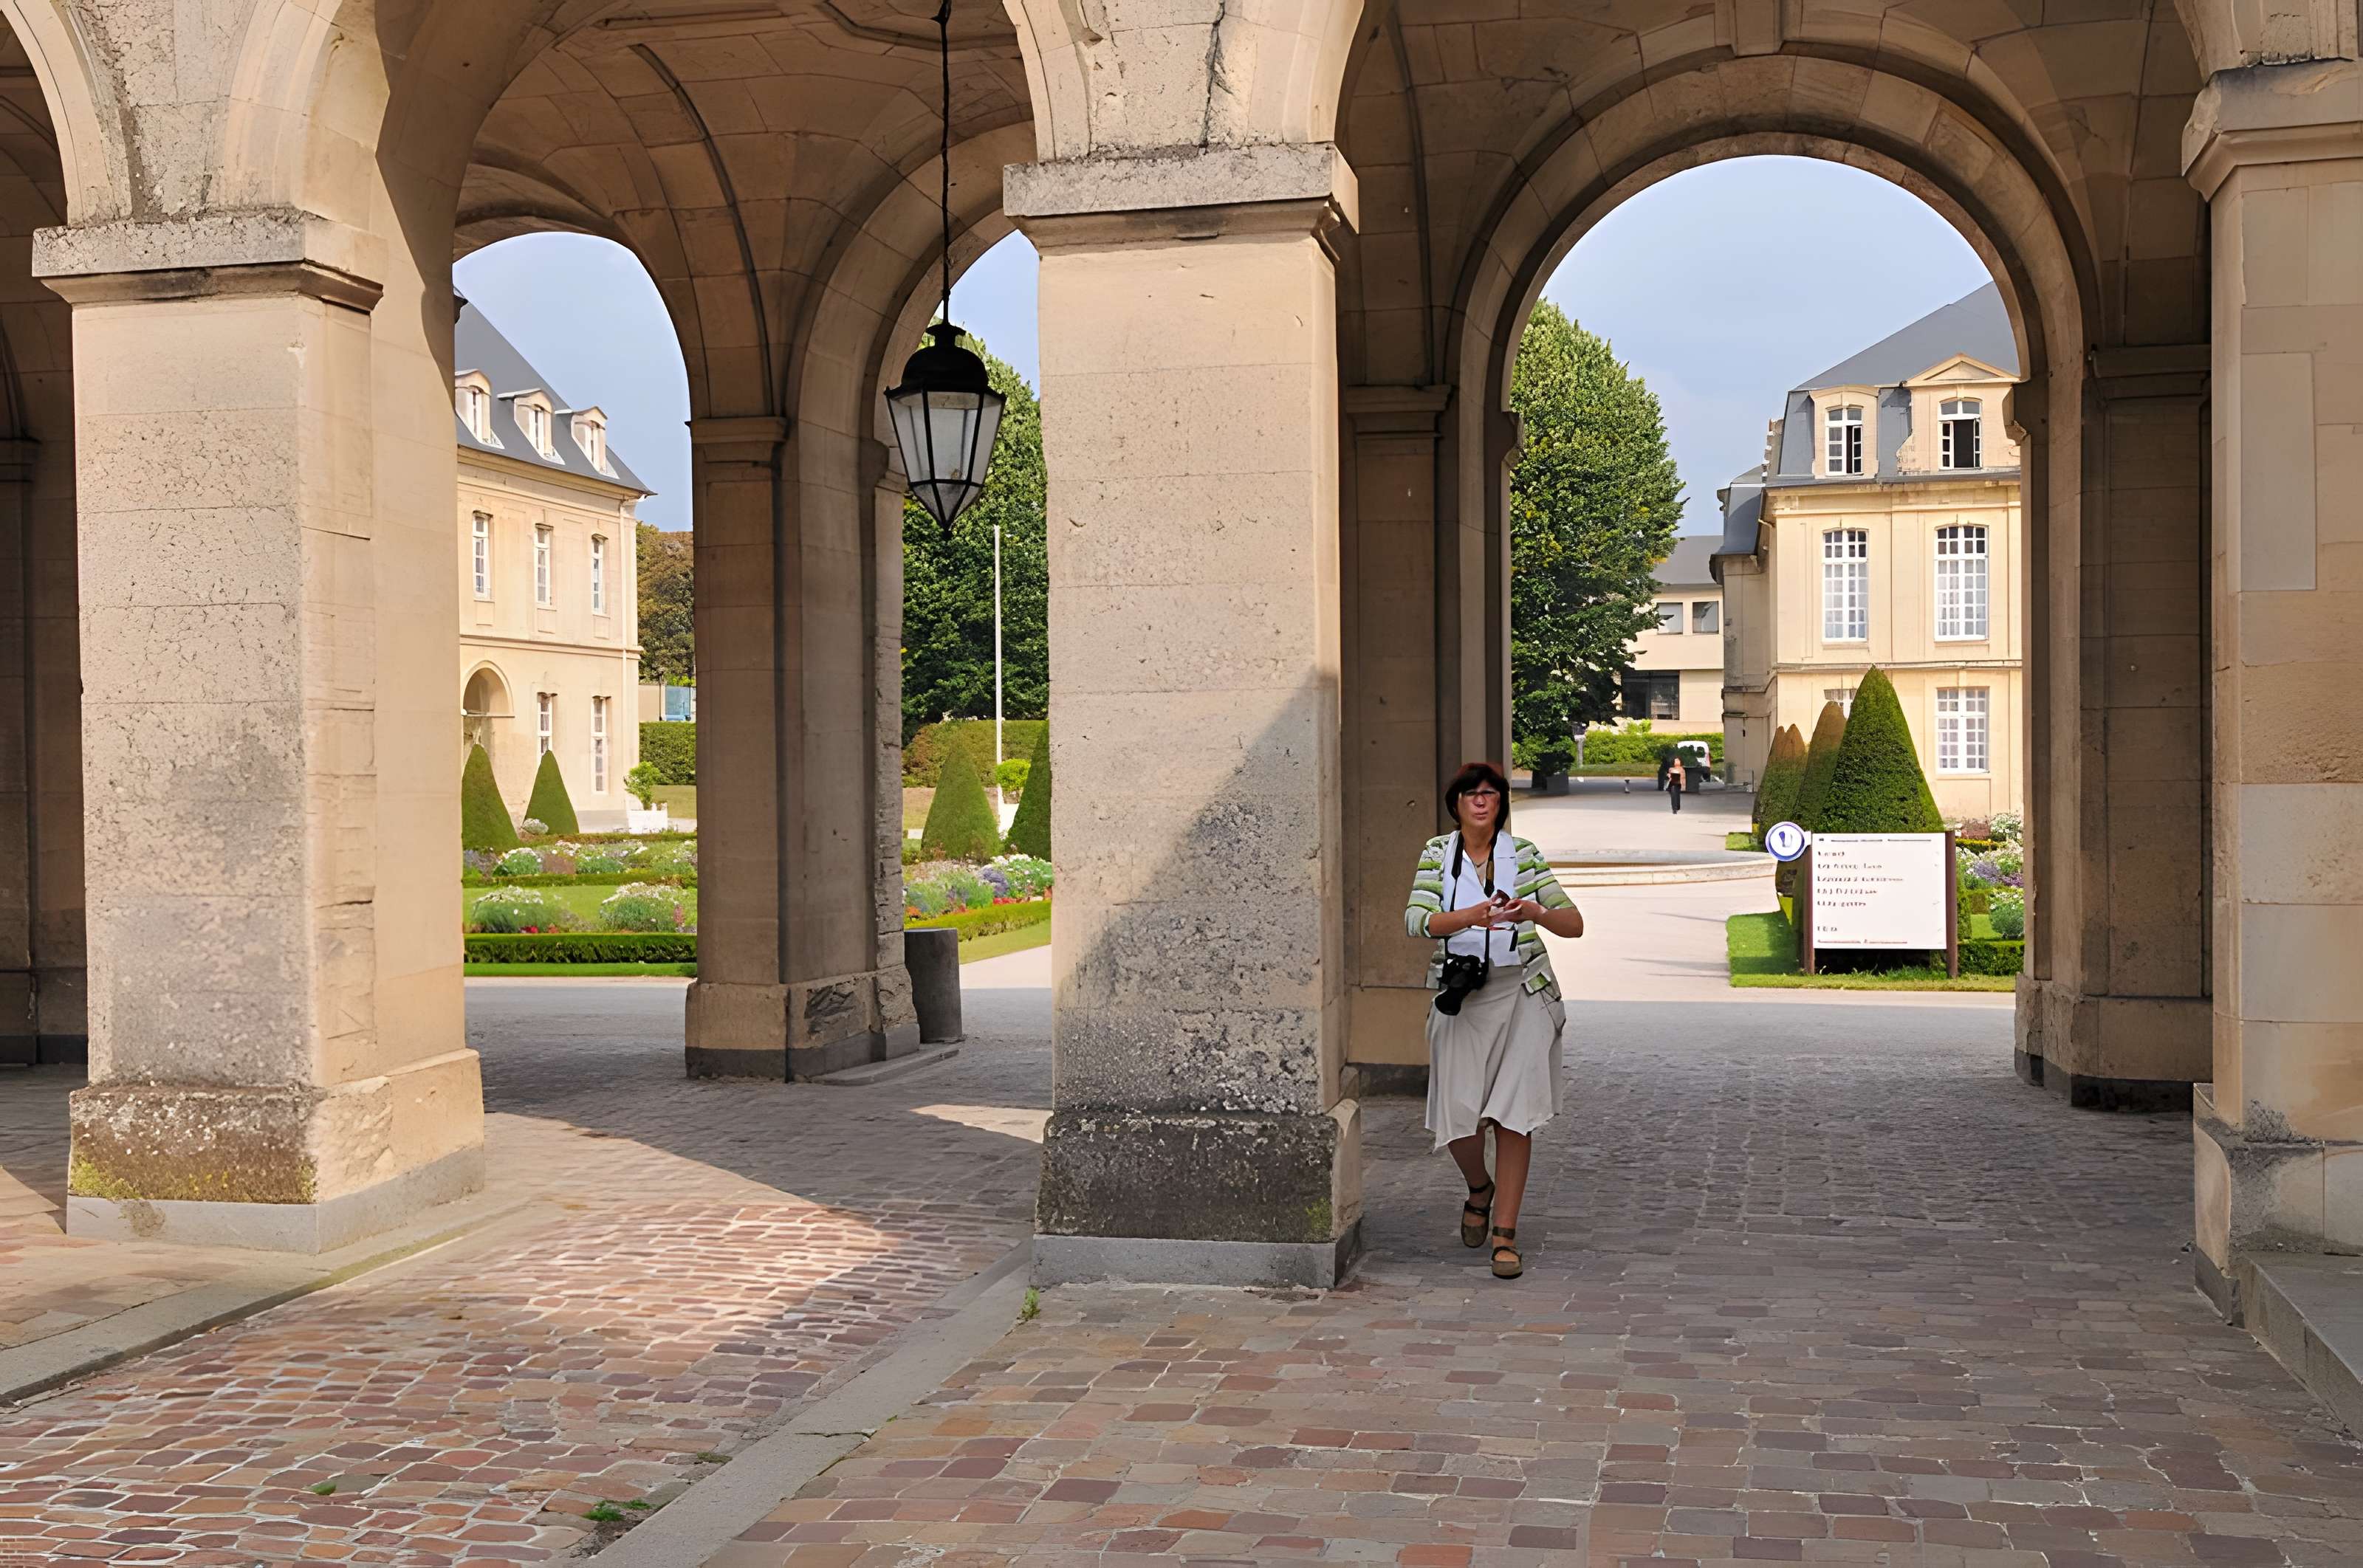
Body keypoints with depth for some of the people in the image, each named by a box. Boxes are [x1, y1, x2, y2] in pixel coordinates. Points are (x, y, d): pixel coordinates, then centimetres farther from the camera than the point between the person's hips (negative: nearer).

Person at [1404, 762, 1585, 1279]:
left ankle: (1505, 1234, 4)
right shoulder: (1437, 853, 3)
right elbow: (1416, 920, -11)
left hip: (1522, 994, 0)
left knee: (1513, 1115, -5)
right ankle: (1479, 1188, 31)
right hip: (1461, 998, 0)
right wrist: (1470, 916, -29)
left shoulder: (1524, 854, 3)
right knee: (1457, 1116, -3)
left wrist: (1535, 912, -23)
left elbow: (1574, 923, -1)